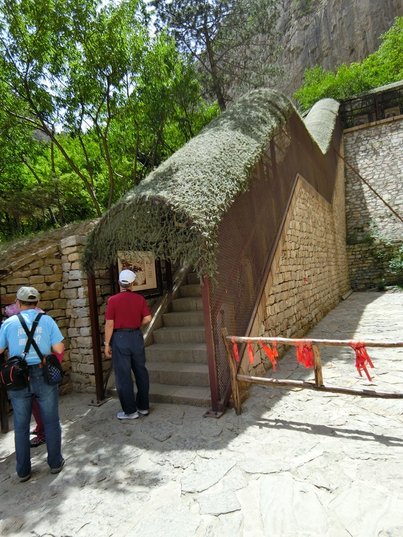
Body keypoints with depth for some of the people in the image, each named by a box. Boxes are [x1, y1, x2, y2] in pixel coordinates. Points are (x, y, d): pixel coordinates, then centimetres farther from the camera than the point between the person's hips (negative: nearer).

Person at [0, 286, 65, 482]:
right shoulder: (46, 320, -4)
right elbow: (59, 349, -7)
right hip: (44, 375, -1)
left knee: (21, 426, 15)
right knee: (51, 421, 12)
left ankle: (23, 470, 25)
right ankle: (55, 462, 23)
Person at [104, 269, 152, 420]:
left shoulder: (113, 300, -10)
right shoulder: (139, 298, -1)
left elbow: (109, 324, -11)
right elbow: (147, 318, -2)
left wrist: (107, 344, -3)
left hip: (120, 338, -4)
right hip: (137, 336, 4)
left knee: (123, 375, 5)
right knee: (141, 372, 14)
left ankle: (130, 411, 13)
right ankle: (143, 406, 24)